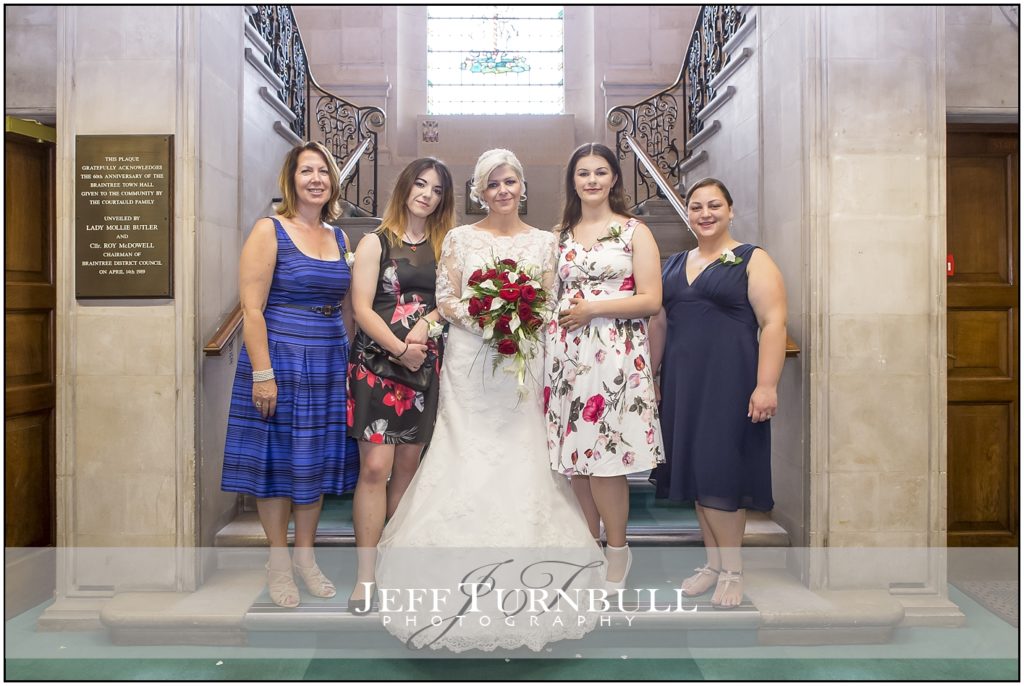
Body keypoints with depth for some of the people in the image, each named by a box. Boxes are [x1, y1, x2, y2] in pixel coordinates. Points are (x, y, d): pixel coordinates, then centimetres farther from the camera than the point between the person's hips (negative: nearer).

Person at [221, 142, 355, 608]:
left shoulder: (339, 238, 11)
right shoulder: (269, 232, -6)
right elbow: (252, 309, -12)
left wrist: (350, 361, 9)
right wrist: (262, 373, -18)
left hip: (328, 365, 5)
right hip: (280, 361, -5)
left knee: (317, 459, 11)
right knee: (277, 459, 4)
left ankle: (305, 556, 27)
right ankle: (278, 561, 21)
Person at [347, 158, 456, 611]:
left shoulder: (444, 246, 13)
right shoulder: (376, 242, 1)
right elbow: (361, 308, -6)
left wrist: (426, 323, -12)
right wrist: (400, 349, -16)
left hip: (424, 366, 4)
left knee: (408, 464, 8)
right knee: (375, 466, -8)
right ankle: (366, 577, -2)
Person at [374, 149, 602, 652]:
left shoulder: (543, 241, 10)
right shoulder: (460, 238, 7)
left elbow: (550, 306, 8)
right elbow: (444, 299, 2)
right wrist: (478, 316, -15)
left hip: (523, 362, 1)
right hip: (469, 363, -1)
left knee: (522, 455, -1)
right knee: (468, 455, -3)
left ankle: (523, 581, 12)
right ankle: (464, 579, 8)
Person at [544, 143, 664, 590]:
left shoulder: (635, 231, 3)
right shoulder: (561, 235, 15)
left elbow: (651, 300, -5)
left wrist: (592, 308, -11)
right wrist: (555, 314, 2)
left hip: (615, 354, -4)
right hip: (567, 354, 4)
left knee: (605, 457, -6)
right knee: (575, 454, 5)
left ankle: (618, 551, 14)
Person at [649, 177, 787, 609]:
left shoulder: (752, 261, -2)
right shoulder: (674, 265, 15)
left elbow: (774, 323, -11)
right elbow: (659, 324, 18)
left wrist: (766, 385, -19)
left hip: (730, 379, -6)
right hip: (682, 381, 6)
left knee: (721, 470, -4)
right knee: (694, 469, 9)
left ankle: (732, 569, 12)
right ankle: (713, 562, 22)